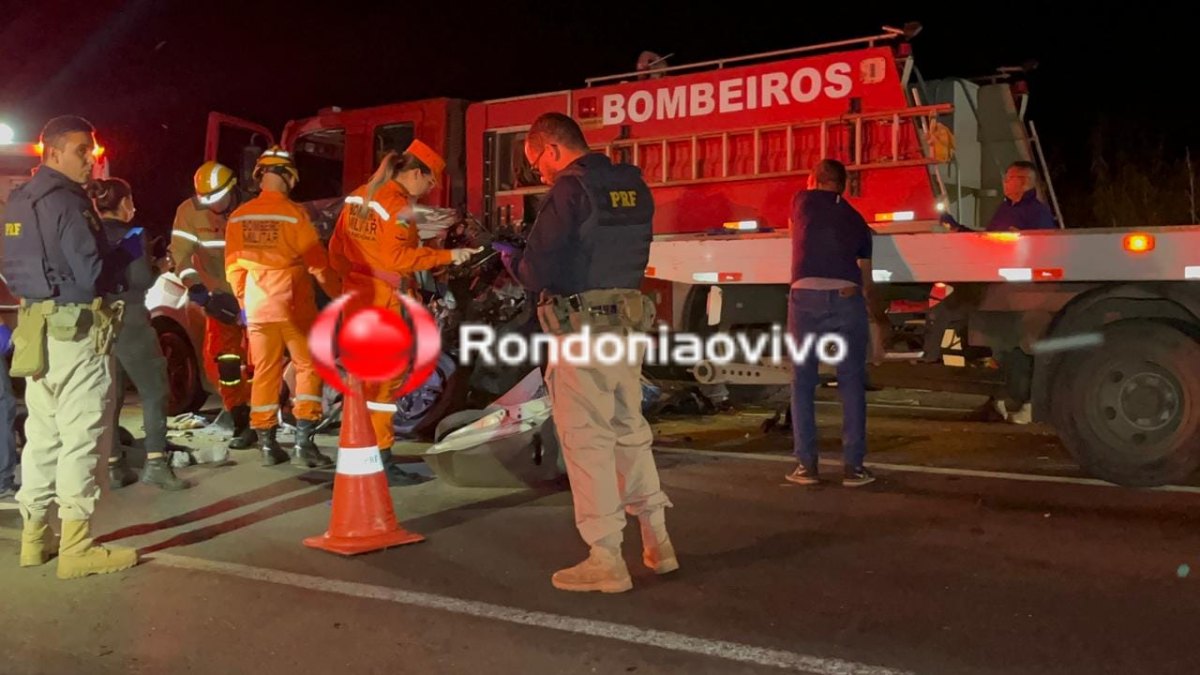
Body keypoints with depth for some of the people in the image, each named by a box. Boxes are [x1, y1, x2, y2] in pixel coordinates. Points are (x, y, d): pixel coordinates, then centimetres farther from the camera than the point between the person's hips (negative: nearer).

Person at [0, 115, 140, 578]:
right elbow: (93, 275, -20)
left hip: (38, 329, 9)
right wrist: (127, 252, -4)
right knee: (82, 439, -6)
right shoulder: (67, 203, -14)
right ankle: (76, 548, -3)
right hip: (75, 331, -9)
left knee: (43, 435, 14)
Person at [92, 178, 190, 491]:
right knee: (153, 390, 1)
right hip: (128, 320, -6)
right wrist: (158, 268, 3)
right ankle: (155, 462, -6)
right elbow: (142, 280, -16)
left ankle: (113, 465, 15)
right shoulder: (130, 234, -9)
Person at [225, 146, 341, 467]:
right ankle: (303, 444, -1)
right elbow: (317, 262, -9)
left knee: (265, 373, 10)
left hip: (257, 308, 5)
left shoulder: (238, 217, 4)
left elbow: (233, 267, 10)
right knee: (308, 367, 4)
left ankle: (267, 446, 13)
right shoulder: (293, 213, -11)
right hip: (294, 307, -4)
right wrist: (339, 293, 3)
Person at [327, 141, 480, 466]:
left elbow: (337, 247, 12)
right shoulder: (398, 205, -16)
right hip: (386, 299, -8)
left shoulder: (358, 196, 10)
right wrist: (448, 255, -22)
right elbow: (398, 257, -24)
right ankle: (379, 449, 4)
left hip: (356, 294, 8)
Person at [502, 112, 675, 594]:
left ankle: (606, 560, 8)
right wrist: (532, 258, 16)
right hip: (628, 324, 8)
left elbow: (540, 272, -17)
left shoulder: (570, 189, -14)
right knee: (631, 432, 18)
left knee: (586, 441, 1)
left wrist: (514, 261, 5)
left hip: (583, 333, -8)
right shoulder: (635, 188, 10)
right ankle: (657, 543, 26)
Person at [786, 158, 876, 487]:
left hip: (806, 296, -1)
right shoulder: (855, 218, 21)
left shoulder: (802, 201, 16)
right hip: (847, 296, 2)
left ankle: (807, 464, 8)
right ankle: (853, 465, 6)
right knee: (851, 383, 7)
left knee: (802, 383, 8)